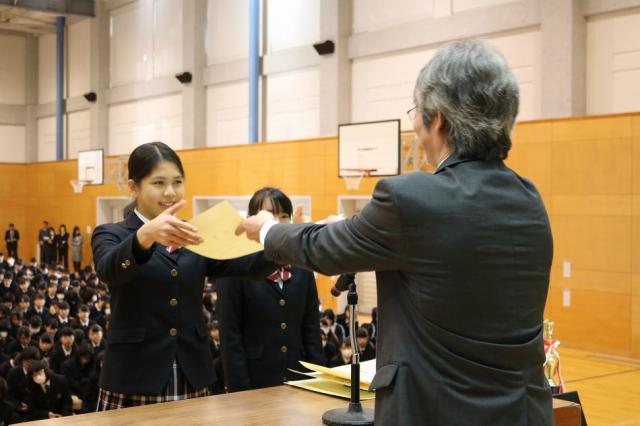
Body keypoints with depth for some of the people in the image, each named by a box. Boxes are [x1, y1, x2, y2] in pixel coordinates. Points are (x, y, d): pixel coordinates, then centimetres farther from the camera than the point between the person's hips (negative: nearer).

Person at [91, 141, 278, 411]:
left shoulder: (194, 239, 12)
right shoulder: (111, 235, 1)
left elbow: (248, 266, -3)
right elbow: (109, 270, -22)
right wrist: (145, 235, -42)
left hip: (192, 379, 4)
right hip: (133, 378, -3)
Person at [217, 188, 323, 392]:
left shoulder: (302, 267, 7)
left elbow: (311, 327, 9)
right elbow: (230, 333, -9)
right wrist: (240, 390, -13)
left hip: (297, 376, 4)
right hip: (254, 379, -4)